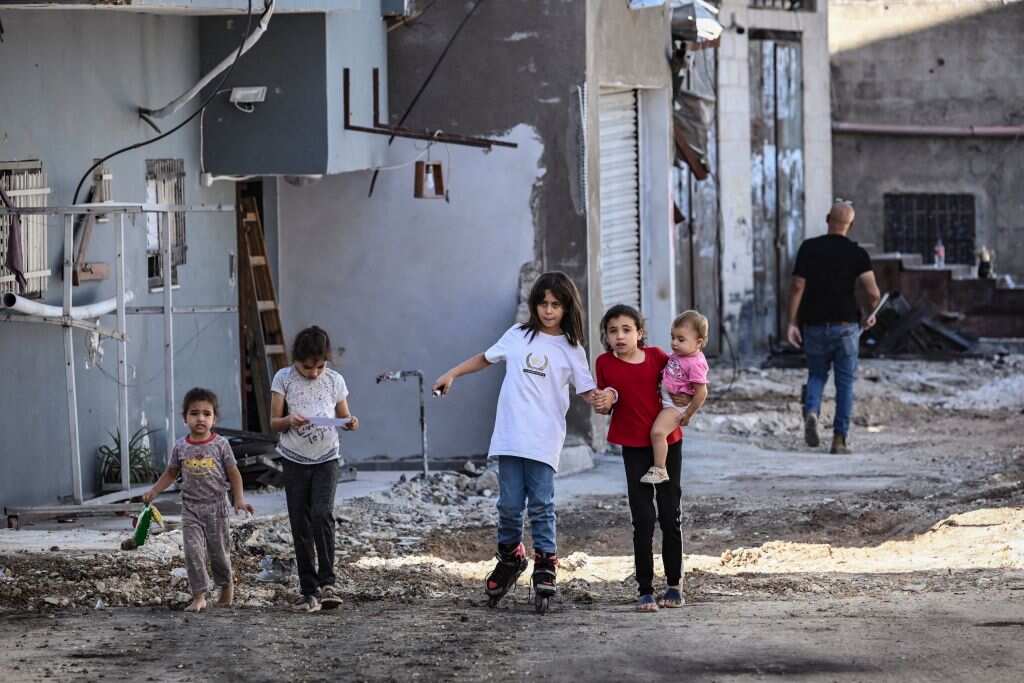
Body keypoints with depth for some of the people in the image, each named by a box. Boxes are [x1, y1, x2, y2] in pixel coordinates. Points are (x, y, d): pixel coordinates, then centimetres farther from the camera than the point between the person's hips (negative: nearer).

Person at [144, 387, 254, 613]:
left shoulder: (220, 444, -5)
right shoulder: (180, 447, 1)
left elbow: (233, 473, -1)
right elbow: (171, 473, 13)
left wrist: (239, 499, -10)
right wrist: (153, 491, 3)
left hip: (216, 507, -1)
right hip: (191, 508, 1)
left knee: (219, 551, 9)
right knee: (193, 551, -9)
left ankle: (226, 586, 34)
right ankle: (199, 597, -6)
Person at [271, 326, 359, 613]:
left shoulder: (334, 380, 0)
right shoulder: (284, 379, -3)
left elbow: (343, 416, 9)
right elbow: (274, 422, -2)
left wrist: (351, 423, -15)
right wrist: (289, 421, -24)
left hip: (326, 459, -1)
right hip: (295, 460, 1)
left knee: (322, 514, -19)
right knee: (300, 525, 2)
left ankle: (326, 582, -13)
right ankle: (308, 590, 9)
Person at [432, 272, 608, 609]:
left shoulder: (571, 350, 6)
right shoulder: (518, 336, 10)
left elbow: (587, 392, 3)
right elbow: (485, 358, 25)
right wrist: (451, 374, 21)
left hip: (544, 441, -1)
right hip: (509, 437, 1)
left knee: (541, 505, -7)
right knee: (509, 504, 1)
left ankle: (545, 563, 4)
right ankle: (510, 557, 21)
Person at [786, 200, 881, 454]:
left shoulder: (809, 248, -1)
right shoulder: (857, 253, -3)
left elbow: (797, 287, -6)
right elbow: (872, 293, -11)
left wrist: (792, 322, -2)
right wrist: (870, 314, 9)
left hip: (814, 326, 1)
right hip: (846, 326, -1)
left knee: (816, 374, 17)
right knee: (845, 382, 7)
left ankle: (811, 412, -11)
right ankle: (840, 438, 3)